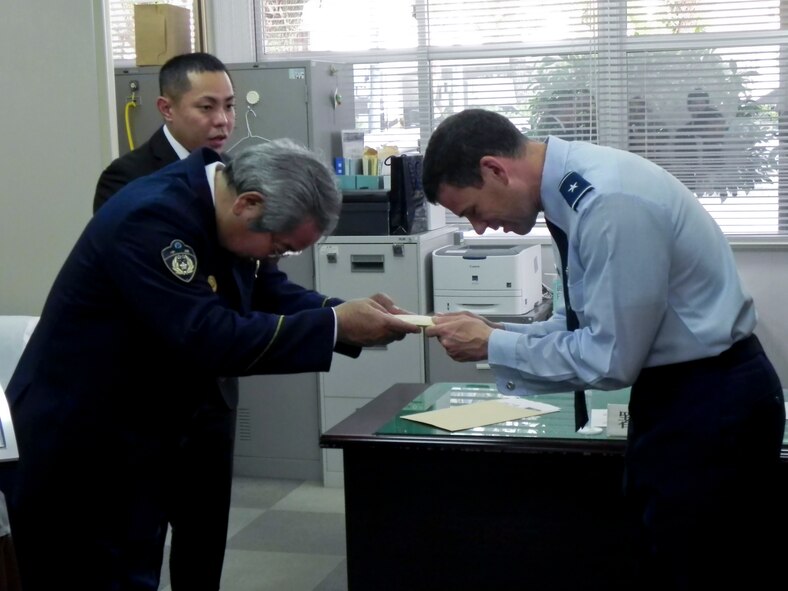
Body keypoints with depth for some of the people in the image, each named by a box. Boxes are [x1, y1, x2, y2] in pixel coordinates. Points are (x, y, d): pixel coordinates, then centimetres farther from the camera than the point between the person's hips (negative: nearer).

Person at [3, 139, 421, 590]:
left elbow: (272, 294, 7)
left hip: (140, 441, 9)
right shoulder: (153, 219, -28)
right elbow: (209, 339, -34)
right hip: (81, 447, -9)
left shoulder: (221, 211, 0)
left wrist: (351, 317, -10)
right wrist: (336, 326, -30)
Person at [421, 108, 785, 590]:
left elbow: (610, 358, -23)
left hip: (712, 404, -9)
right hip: (674, 392, 9)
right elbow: (593, 323, 11)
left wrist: (491, 347, -14)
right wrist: (500, 332, -2)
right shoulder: (577, 183, 3)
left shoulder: (610, 202, -25)